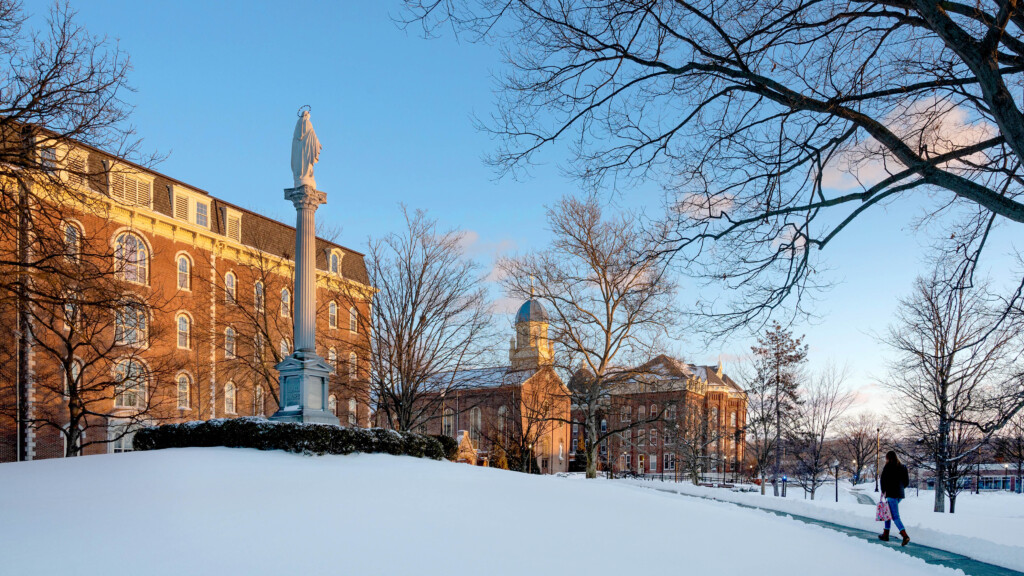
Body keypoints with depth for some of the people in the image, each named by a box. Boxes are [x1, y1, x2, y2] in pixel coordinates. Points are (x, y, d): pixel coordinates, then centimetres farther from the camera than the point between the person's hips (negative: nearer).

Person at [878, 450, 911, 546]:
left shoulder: (887, 467, -7)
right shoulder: (902, 467, 11)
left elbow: (883, 479, -15)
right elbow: (907, 482, 13)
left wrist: (883, 491, -3)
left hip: (891, 494, -7)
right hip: (900, 494, 7)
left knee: (895, 516, -10)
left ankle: (905, 536, -25)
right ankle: (885, 534, 24)